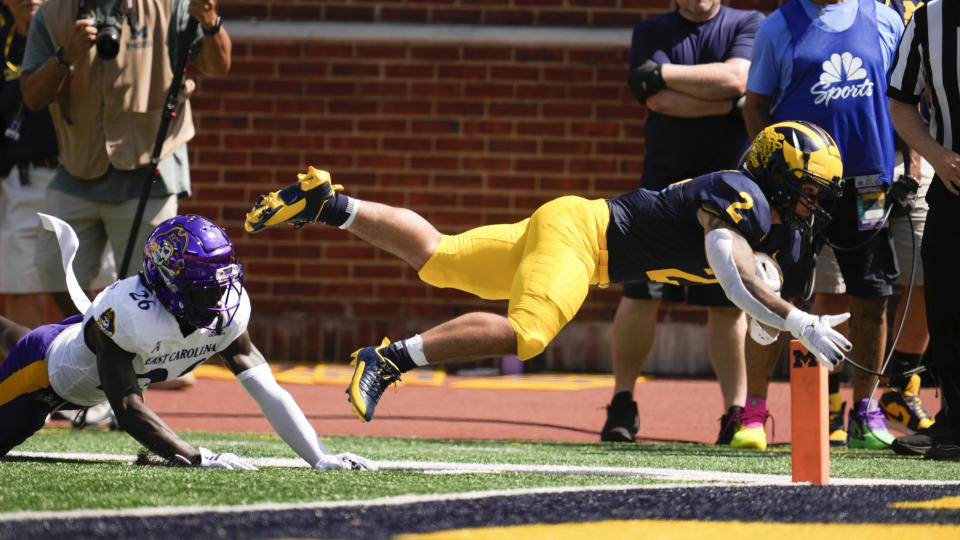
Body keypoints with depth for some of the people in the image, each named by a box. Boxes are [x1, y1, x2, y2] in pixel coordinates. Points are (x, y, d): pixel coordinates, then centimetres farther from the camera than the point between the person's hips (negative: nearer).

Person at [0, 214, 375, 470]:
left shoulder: (228, 312, -27)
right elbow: (127, 408, -46)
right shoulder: (127, 313, -45)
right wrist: (199, 459, -54)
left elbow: (268, 392, -27)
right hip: (46, 368, -7)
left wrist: (320, 458, -37)